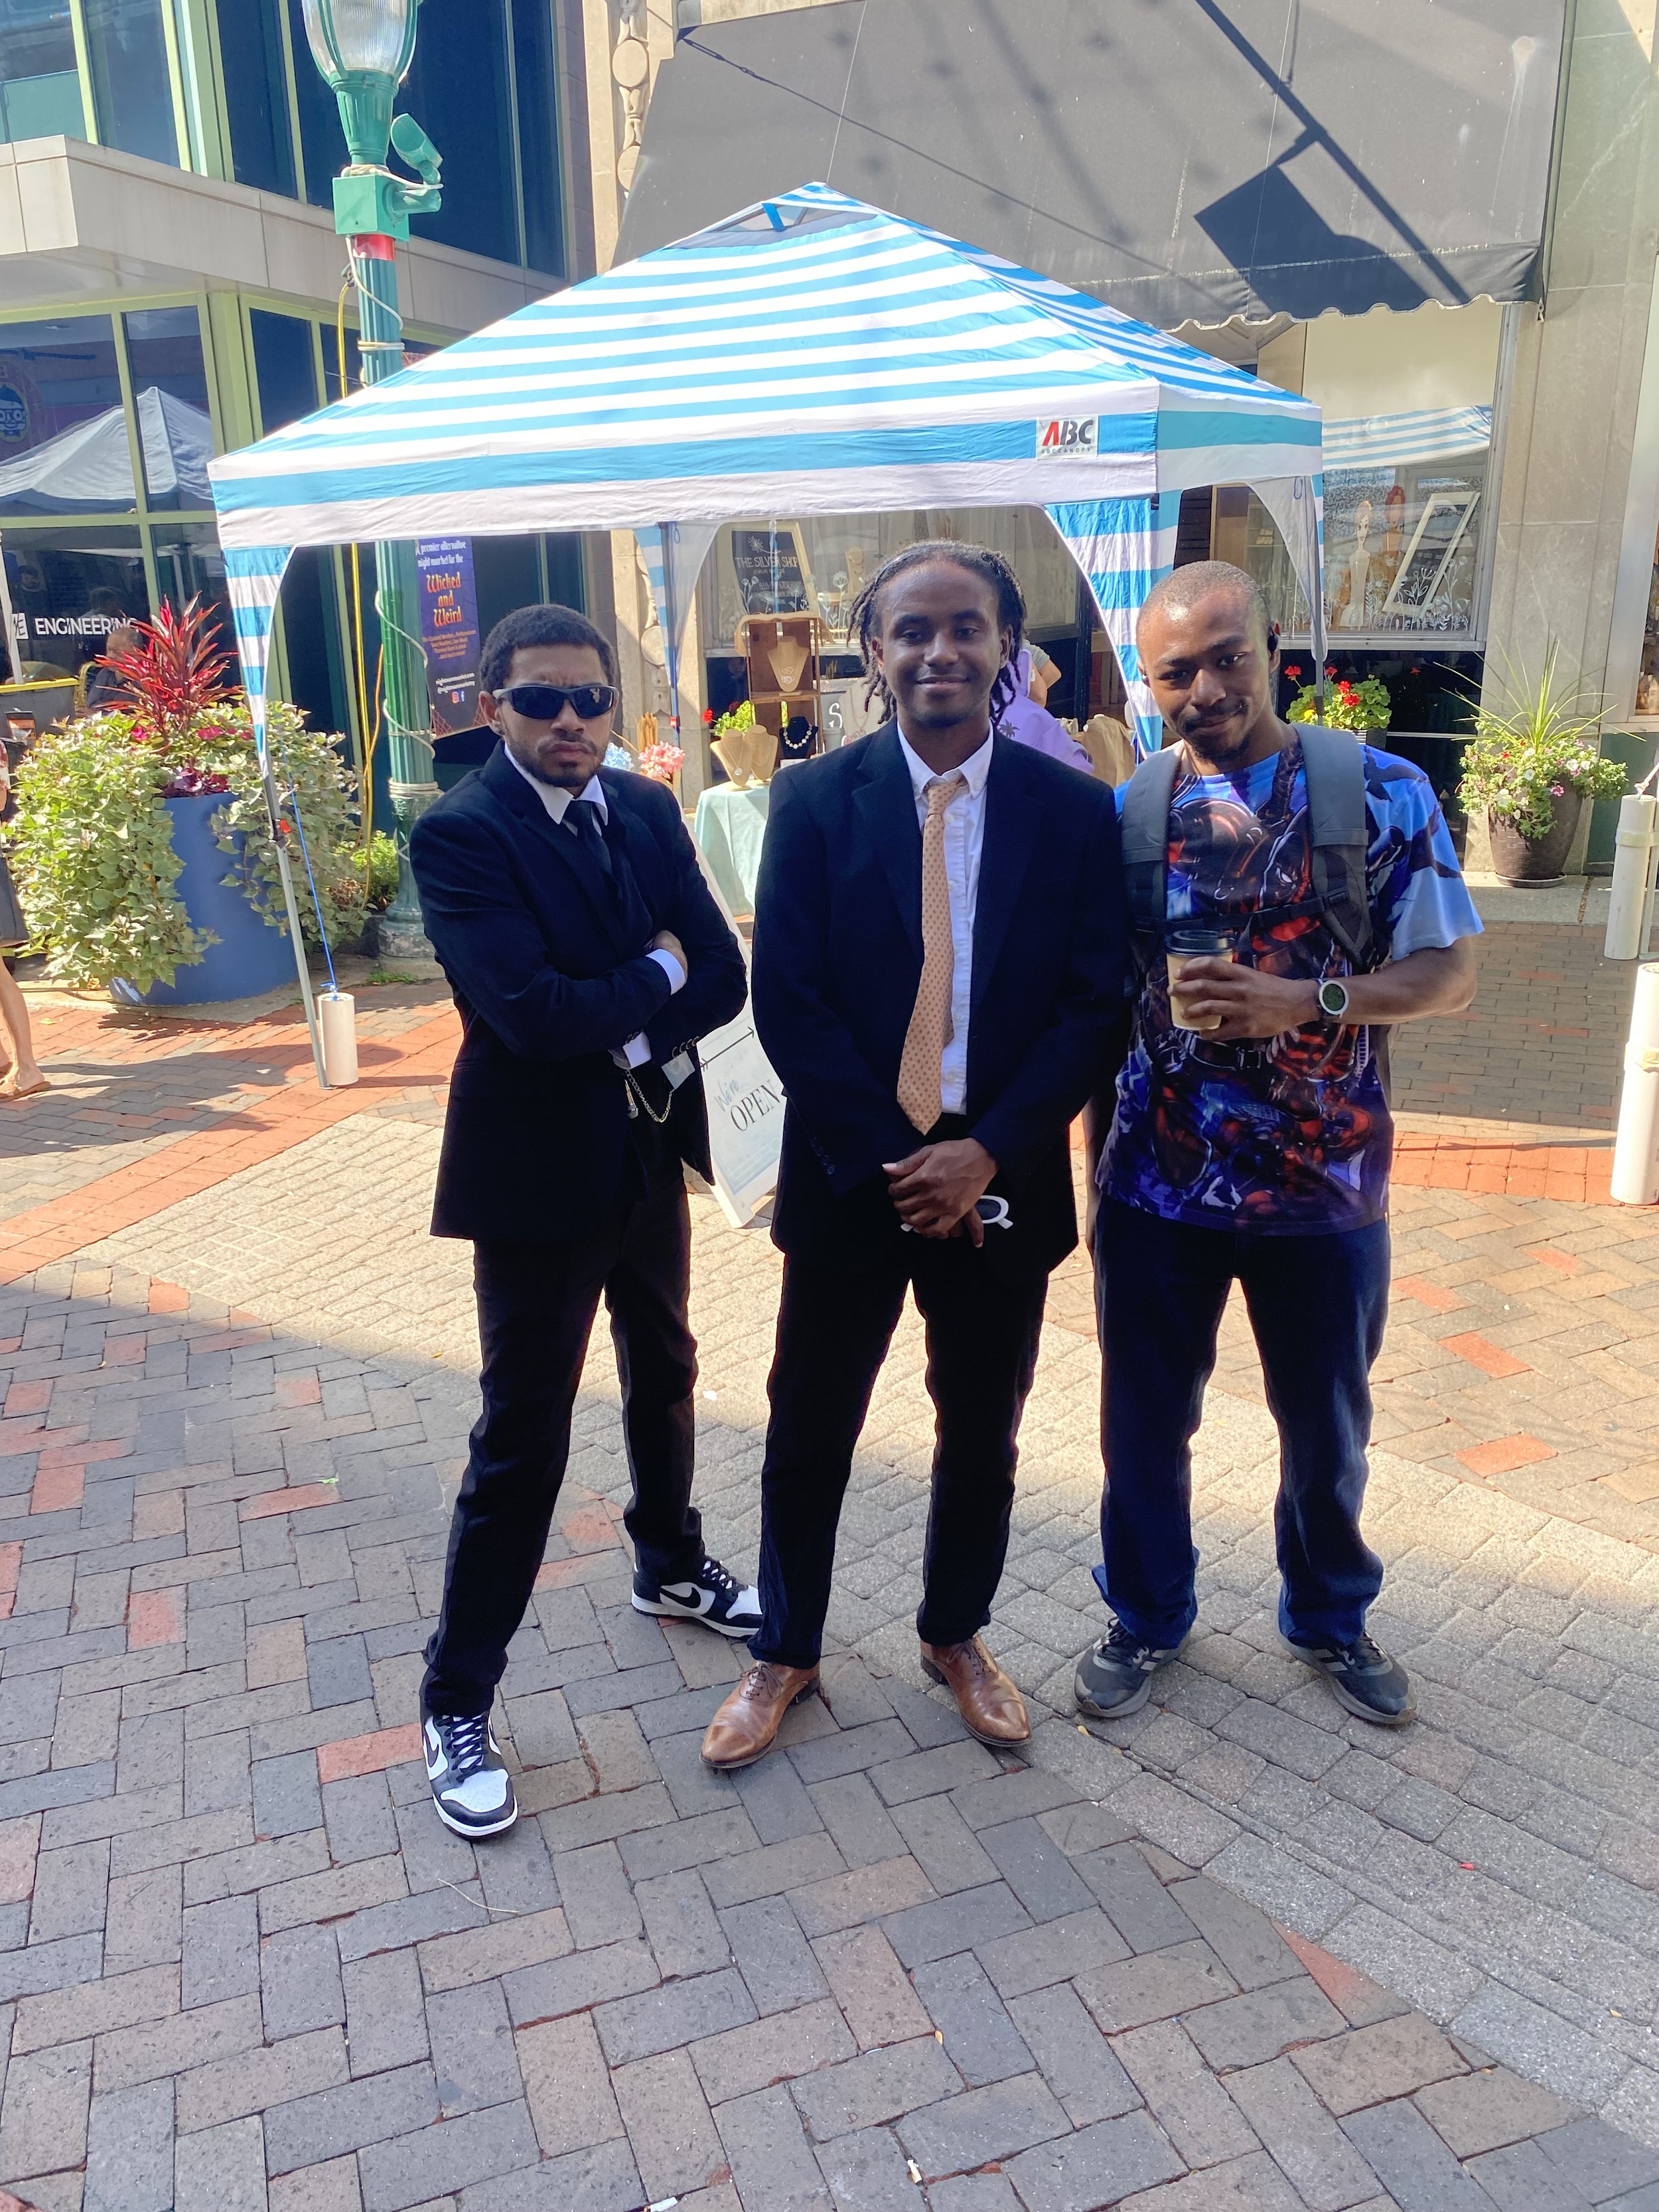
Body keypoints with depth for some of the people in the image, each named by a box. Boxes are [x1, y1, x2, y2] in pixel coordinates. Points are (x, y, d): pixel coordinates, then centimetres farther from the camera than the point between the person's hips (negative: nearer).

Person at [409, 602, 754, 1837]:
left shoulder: (650, 811, 3)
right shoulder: (460, 834, -16)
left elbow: (723, 976, -4)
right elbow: (531, 1013, -28)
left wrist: (631, 1032, -20)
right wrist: (657, 975, -14)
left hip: (653, 1148, 7)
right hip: (540, 1169, -6)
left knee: (664, 1375, 23)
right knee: (525, 1435, 1)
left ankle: (671, 1567, 48)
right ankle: (458, 1703, 18)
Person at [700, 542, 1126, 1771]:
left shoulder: (1074, 809, -2)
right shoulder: (815, 802, -5)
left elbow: (1093, 1003, -4)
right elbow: (789, 1003, -9)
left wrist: (986, 1154, -15)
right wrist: (892, 1162, -14)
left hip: (1001, 1185, 1)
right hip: (850, 1181, -1)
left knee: (983, 1435, 17)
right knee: (810, 1435, 12)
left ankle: (956, 1636, 42)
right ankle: (785, 1654, 35)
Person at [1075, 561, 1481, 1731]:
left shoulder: (1383, 791, -7)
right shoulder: (1126, 810, -2)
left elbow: (1451, 972, -6)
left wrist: (1302, 1001, -22)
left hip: (1327, 1182, 0)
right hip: (1159, 1181, 1)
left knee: (1328, 1422, 18)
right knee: (1147, 1416, 13)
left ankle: (1330, 1616, 45)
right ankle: (1148, 1616, 38)